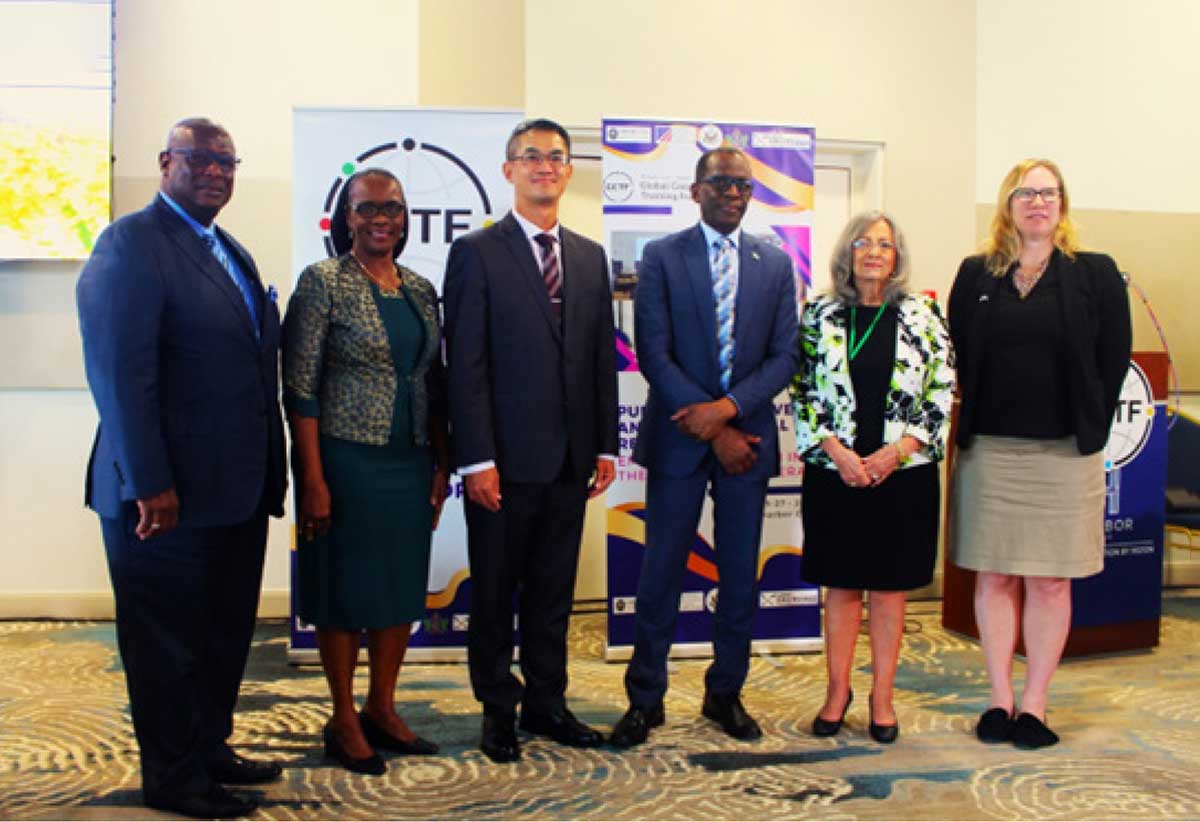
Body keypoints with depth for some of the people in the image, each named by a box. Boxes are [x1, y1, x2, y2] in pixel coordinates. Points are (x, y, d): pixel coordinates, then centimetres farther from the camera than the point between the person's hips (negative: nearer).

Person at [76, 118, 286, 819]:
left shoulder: (233, 253, 16)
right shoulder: (131, 243, -11)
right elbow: (120, 375, -19)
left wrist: (270, 471, 12)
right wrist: (151, 486, -22)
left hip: (238, 490, 9)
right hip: (171, 495, -9)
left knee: (228, 631, 19)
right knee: (168, 641, 7)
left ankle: (210, 749, 35)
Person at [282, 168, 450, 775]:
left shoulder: (421, 290, 9)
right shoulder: (323, 283, -8)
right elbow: (300, 387, -11)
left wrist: (443, 464, 8)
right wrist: (313, 479, -15)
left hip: (412, 465, 6)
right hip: (346, 460, -6)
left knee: (402, 587, 13)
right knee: (345, 589, 6)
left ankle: (382, 709, 29)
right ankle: (344, 722, 21)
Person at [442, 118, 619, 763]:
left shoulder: (590, 257, 12)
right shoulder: (476, 252, -3)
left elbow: (603, 358, 12)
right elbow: (465, 364, -9)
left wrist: (605, 445, 7)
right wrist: (476, 458, -14)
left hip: (570, 460, 5)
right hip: (506, 459, -4)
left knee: (553, 589, 15)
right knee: (494, 590, 8)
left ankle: (546, 702, 28)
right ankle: (498, 709, 24)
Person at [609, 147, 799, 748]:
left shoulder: (776, 264, 8)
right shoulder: (661, 257, 0)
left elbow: (783, 357, 3)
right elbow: (652, 354, -7)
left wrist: (728, 408, -14)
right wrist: (714, 429, -12)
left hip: (747, 436, 3)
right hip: (679, 436, -2)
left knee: (740, 575, 9)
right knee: (660, 574, 2)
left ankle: (725, 693, 25)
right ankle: (645, 700, 16)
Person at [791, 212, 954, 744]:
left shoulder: (923, 316, 4)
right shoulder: (820, 315, 4)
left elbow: (942, 394, 1)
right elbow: (804, 392, 2)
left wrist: (896, 450, -10)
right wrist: (836, 450, -10)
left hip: (903, 474, 0)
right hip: (835, 473, 0)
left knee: (889, 587, 7)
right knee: (841, 586, 7)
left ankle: (882, 696, 19)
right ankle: (837, 691, 20)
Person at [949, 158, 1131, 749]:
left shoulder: (1096, 274, 3)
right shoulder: (975, 274, 7)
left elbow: (1113, 361, 3)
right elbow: (959, 357, 8)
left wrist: (1088, 433, -1)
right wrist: (974, 422, 2)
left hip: (1064, 452, -1)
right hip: (988, 450, 1)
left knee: (1050, 582, 4)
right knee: (994, 577, 6)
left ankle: (1034, 704, 14)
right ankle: (1000, 700, 15)